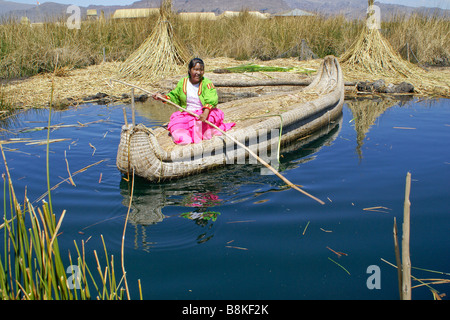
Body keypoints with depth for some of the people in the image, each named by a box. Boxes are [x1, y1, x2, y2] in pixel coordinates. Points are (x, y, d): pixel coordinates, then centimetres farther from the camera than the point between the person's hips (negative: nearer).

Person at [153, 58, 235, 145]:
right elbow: (174, 97, 22)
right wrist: (162, 97, 8)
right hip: (186, 114, 3)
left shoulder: (207, 83, -8)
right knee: (178, 137, -22)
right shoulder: (182, 83, 6)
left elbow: (211, 100, -24)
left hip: (203, 113, -2)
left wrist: (205, 113, -40)